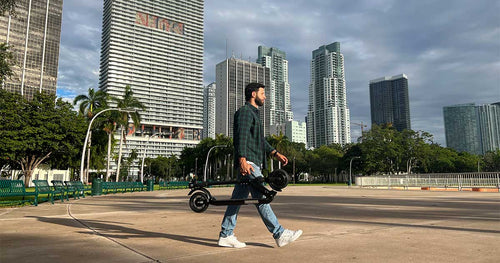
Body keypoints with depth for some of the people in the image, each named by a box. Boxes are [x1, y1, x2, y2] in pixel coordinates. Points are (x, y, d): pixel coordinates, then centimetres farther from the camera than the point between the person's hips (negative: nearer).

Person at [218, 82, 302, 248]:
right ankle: (279, 234, -2)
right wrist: (242, 160, -28)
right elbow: (241, 137, -19)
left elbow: (261, 140, 29)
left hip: (252, 163, 10)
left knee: (238, 199, 9)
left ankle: (225, 236, 14)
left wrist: (275, 154, 21)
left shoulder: (253, 113, 27)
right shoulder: (244, 111, -5)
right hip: (248, 163, -10)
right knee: (262, 198, -7)